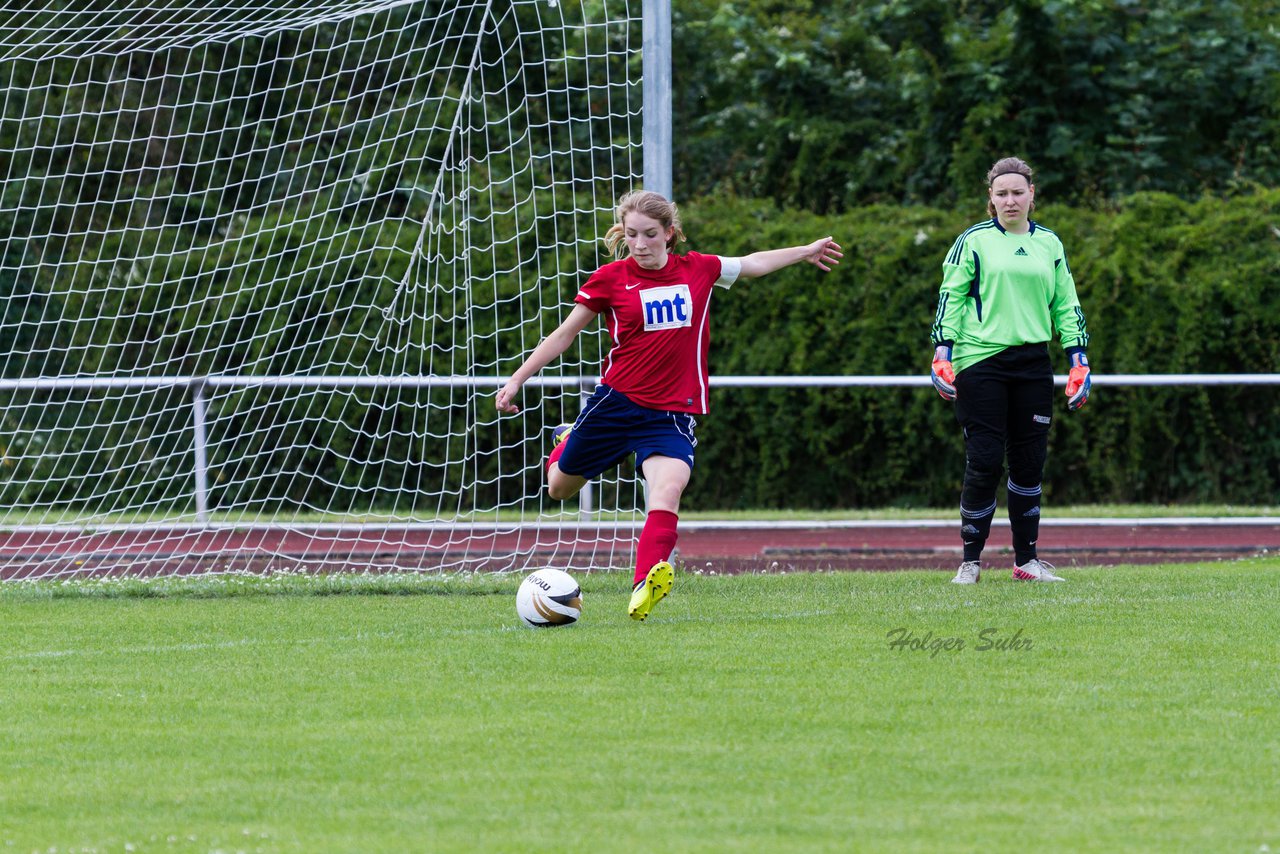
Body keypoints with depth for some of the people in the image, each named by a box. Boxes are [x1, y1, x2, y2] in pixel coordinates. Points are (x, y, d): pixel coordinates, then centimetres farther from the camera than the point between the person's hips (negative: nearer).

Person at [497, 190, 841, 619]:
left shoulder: (698, 270, 4)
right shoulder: (611, 278, -3)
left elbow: (752, 264, 24)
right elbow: (565, 333, 4)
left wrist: (806, 251, 33)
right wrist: (517, 379, 0)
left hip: (672, 414, 0)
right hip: (616, 402, 0)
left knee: (669, 487, -28)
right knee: (559, 488, 14)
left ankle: (645, 586, -41)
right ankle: (566, 445, 51)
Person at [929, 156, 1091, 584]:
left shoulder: (1049, 243, 13)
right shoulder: (974, 241, 2)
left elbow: (1066, 304, 16)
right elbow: (950, 296, 0)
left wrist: (1078, 360, 10)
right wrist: (942, 354, -9)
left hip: (1032, 362, 4)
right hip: (980, 360, -4)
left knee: (1030, 462, 5)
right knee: (984, 461, -7)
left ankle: (1026, 559, 14)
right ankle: (970, 560, 2)